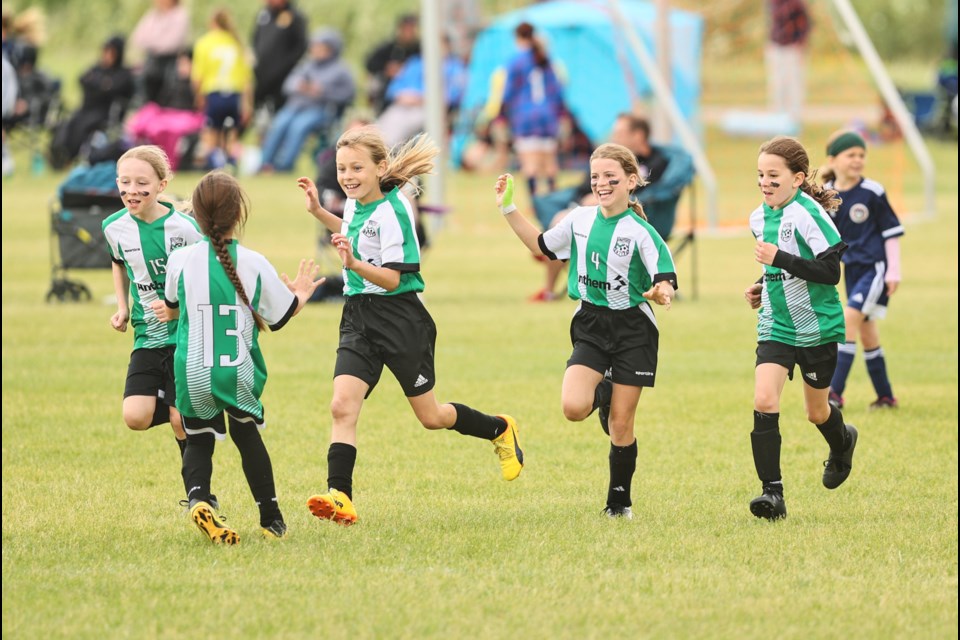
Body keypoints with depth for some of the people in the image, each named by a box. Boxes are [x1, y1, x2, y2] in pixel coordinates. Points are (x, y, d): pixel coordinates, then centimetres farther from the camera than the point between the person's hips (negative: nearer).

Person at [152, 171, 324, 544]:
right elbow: (279, 317, 5)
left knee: (198, 441, 16)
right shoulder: (254, 264, -8)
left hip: (193, 375, 0)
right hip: (241, 374, 0)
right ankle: (271, 520, 25)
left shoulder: (181, 261, -6)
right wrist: (300, 295, 26)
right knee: (247, 435, 21)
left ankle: (197, 497, -14)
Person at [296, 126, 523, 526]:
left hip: (400, 320, -7)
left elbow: (392, 279, -23)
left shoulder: (392, 212, -19)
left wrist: (353, 264, -39)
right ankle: (339, 496, -21)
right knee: (342, 406, -14)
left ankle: (500, 431, 35)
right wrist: (318, 211, 20)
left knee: (430, 417, 8)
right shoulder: (356, 203, 5)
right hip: (359, 319, 7)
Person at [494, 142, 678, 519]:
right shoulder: (580, 220, 2)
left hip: (633, 331, -4)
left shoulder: (641, 232, -13)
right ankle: (603, 394, 18)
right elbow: (541, 246, 18)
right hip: (591, 326, 4)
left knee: (620, 425, 2)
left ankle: (619, 500, 19)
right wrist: (508, 209, 11)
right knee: (573, 407, -18)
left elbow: (667, 283, -16)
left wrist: (662, 293, -40)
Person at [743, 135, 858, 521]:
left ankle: (842, 444, 49)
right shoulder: (759, 218, 5)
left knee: (816, 412, 12)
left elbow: (831, 272, -24)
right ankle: (772, 493, -15)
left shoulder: (809, 214, -18)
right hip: (775, 327, 5)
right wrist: (762, 286, 8)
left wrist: (780, 259, -30)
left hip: (817, 327, -5)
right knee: (763, 402, -16)